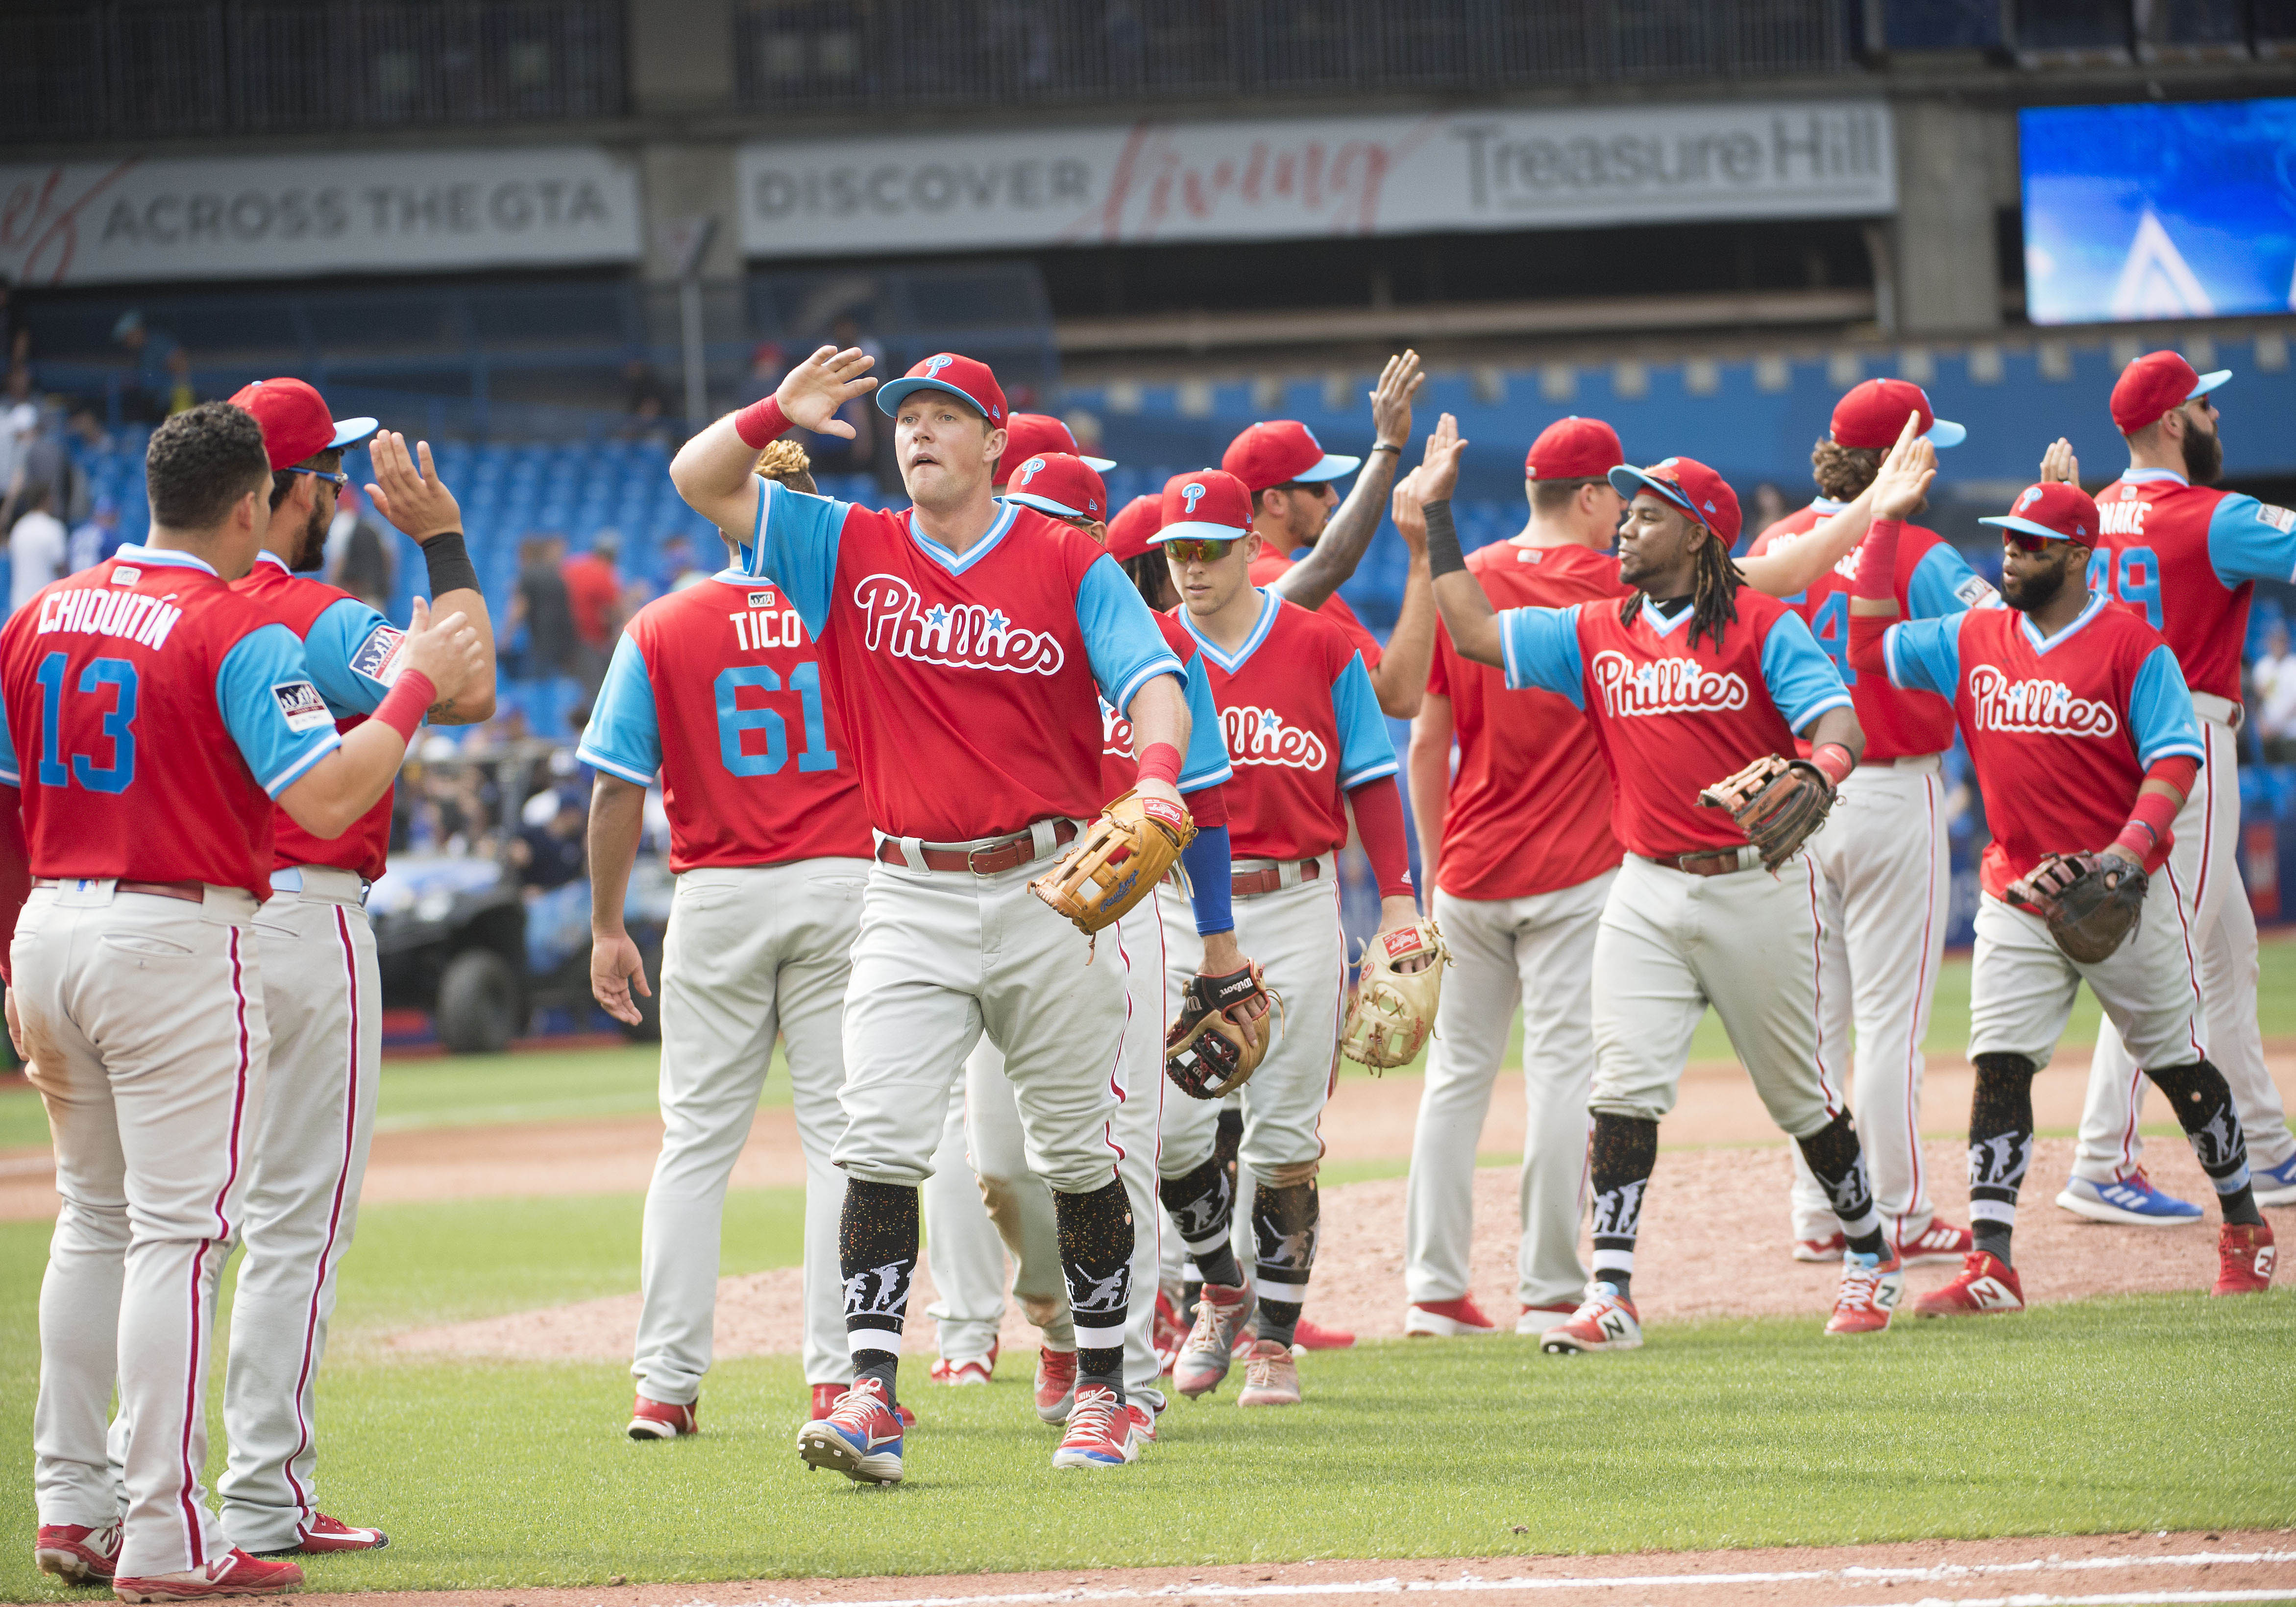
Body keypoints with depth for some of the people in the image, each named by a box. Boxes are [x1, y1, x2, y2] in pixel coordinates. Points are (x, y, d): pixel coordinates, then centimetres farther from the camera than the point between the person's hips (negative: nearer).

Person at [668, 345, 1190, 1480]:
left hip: (1049, 888, -1)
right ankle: (870, 1399, -16)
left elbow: (1153, 681, -9)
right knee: (882, 1141, -12)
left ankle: (1103, 1389, 19)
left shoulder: (1069, 564, 2)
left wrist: (1155, 774, -29)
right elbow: (698, 480, 5)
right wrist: (775, 416, -13)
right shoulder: (850, 551, 8)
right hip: (911, 899, 1)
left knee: (1077, 1151, 7)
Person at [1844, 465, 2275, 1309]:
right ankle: (1991, 1266, -11)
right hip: (2016, 904, 4)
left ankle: (2245, 1224, 28)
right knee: (1999, 1067, -8)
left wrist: (2132, 846, -26)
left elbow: (2175, 760, -10)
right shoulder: (1974, 640, 8)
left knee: (2180, 1065, 8)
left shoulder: (2132, 646, -7)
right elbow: (1869, 645, 11)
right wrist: (1883, 524, 7)